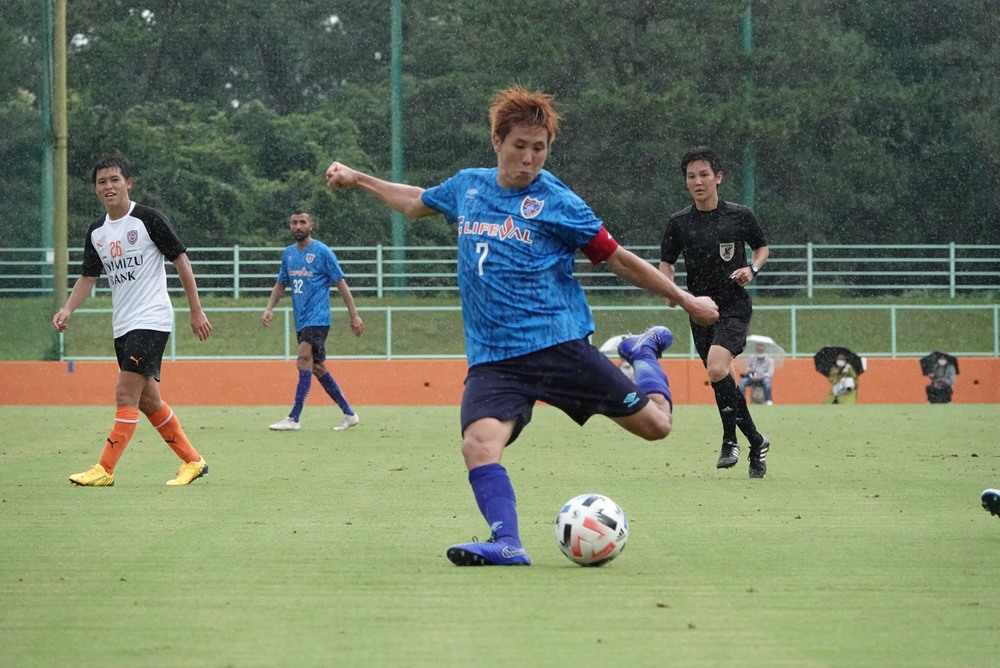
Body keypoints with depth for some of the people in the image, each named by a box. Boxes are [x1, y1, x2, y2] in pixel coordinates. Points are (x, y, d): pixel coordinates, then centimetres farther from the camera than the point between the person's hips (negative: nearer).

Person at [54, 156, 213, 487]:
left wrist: (196, 311, -7)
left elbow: (181, 260, -6)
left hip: (152, 320, -7)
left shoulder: (148, 219, -9)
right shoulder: (96, 232, 10)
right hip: (122, 325, 7)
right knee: (147, 401, 10)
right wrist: (67, 310, -5)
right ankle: (192, 461, 21)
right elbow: (88, 277, 13)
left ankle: (105, 470, -14)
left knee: (126, 394, -14)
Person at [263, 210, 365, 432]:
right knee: (318, 367, 9)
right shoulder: (288, 254, 13)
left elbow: (340, 283, -4)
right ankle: (349, 414, 18)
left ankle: (294, 419, -22)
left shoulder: (322, 252, -6)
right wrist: (270, 308, 5)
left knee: (304, 360, -19)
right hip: (301, 321, 8)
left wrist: (354, 315, -6)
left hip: (318, 319, -8)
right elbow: (281, 284, 21)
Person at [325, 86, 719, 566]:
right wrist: (357, 180, 34)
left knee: (654, 424, -3)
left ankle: (644, 354, 28)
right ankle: (507, 545, -26)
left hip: (558, 343, -2)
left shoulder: (556, 203, -3)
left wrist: (685, 300, 7)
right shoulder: (467, 186, 9)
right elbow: (416, 203, 32)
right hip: (492, 359, 2)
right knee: (478, 444, -27)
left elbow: (618, 259, 5)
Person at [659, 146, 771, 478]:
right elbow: (666, 261, 12)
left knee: (717, 368, -26)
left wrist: (752, 268, -7)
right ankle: (756, 442, 25)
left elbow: (762, 247, 13)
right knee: (720, 378, 7)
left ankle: (730, 440, -10)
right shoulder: (679, 223, 1)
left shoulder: (740, 215, -3)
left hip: (735, 306, -4)